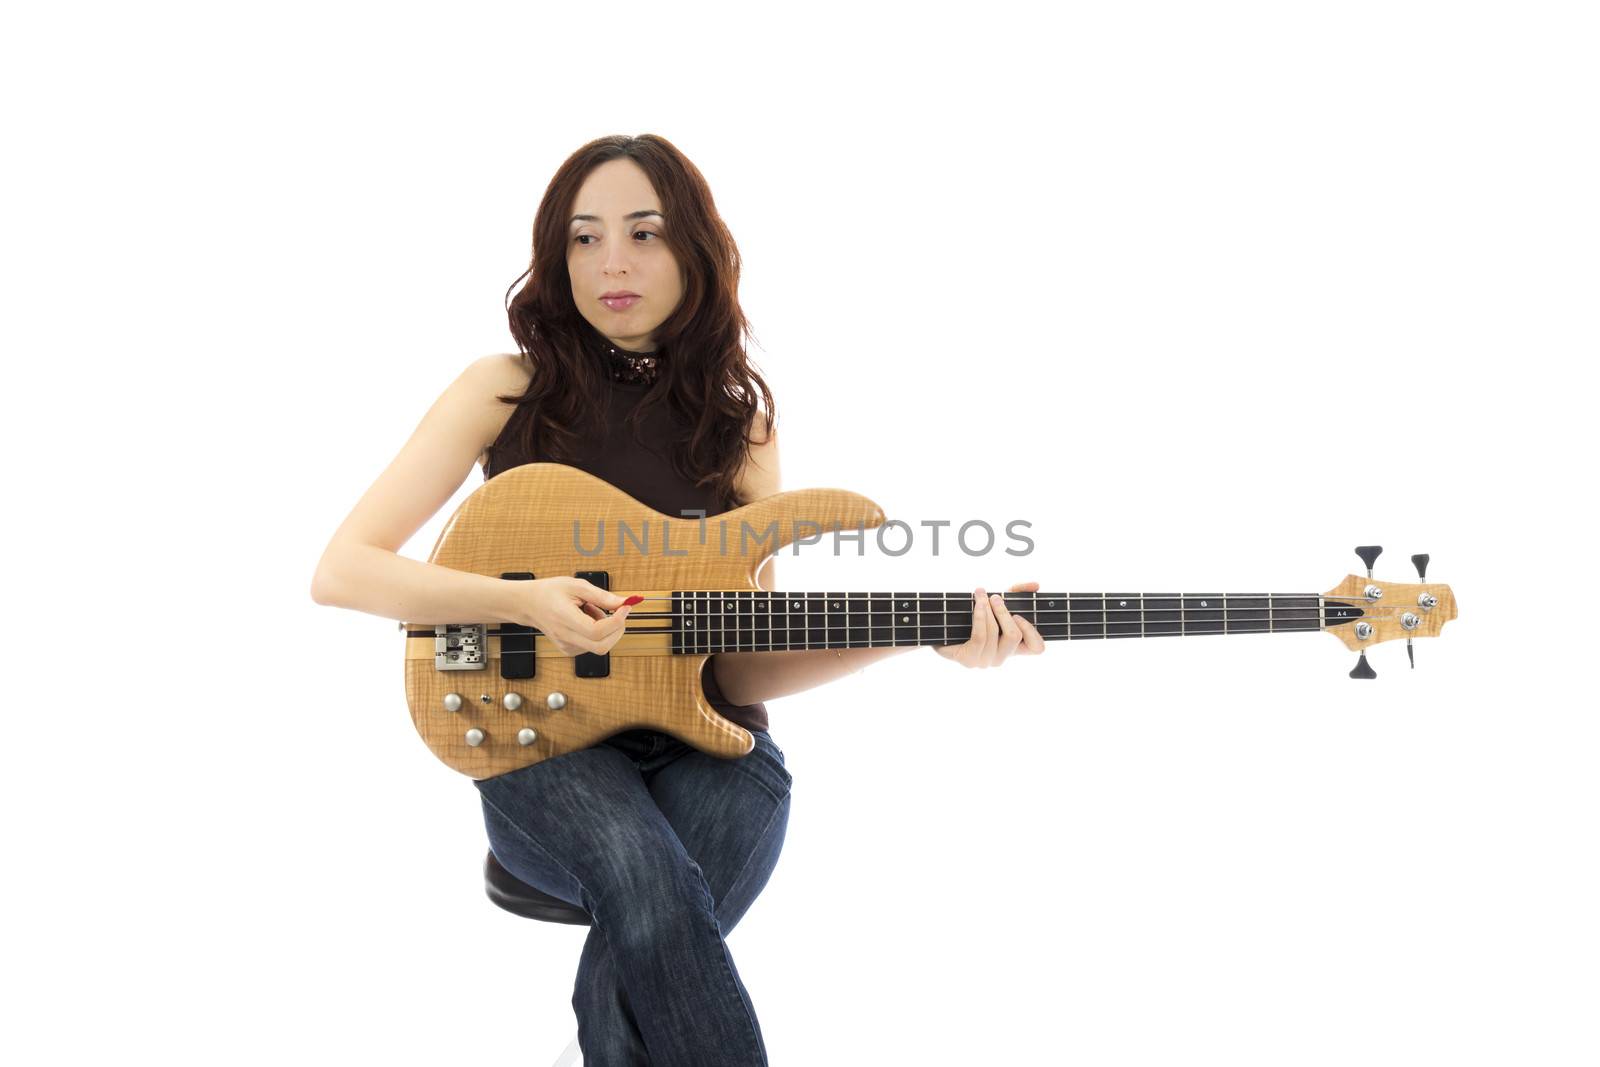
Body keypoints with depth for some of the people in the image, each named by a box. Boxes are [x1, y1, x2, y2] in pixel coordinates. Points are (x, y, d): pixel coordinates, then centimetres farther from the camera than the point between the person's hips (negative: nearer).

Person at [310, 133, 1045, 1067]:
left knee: (637, 976, -31)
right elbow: (342, 570, -4)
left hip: (707, 746, 2)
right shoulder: (508, 391, 1)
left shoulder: (736, 420, 7)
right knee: (646, 878, -36)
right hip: (547, 743, -1)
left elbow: (743, 667, 4)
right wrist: (523, 601, -19)